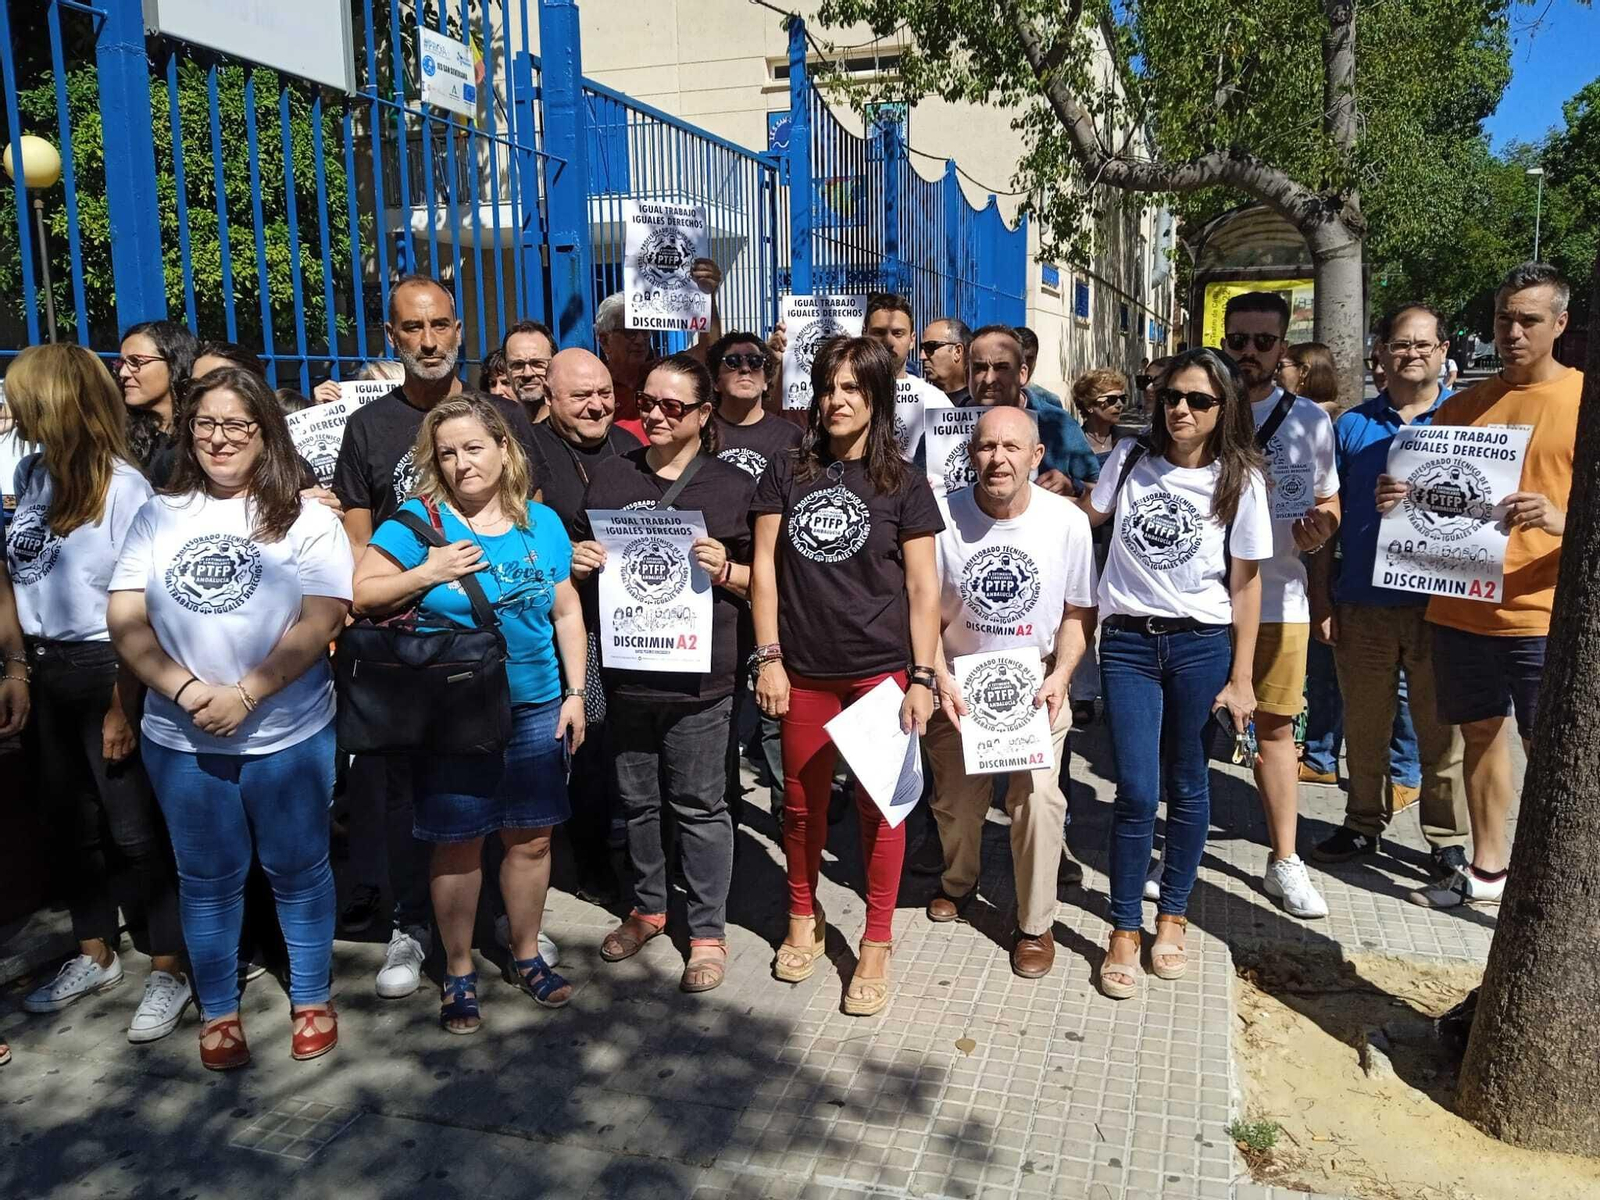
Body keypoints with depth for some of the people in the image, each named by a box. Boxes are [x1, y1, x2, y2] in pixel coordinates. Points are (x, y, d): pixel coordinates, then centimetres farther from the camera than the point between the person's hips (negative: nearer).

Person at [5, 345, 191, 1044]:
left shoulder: (123, 487, -15)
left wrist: (122, 704, -17)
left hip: (103, 668, -7)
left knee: (136, 828, 2)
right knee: (71, 821, 18)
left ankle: (170, 971, 17)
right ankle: (95, 956, 36)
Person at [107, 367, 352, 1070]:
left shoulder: (306, 521, -3)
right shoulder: (159, 518, 5)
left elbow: (321, 622, -12)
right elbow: (125, 621, -1)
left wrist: (244, 695, -19)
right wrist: (189, 691, -15)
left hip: (288, 737, -2)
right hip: (180, 740, 2)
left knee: (297, 871, 10)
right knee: (207, 877, 14)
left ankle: (311, 1000, 29)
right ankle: (218, 1011, 31)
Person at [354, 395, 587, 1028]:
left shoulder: (542, 522, 4)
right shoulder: (418, 520, -5)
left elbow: (567, 613, 9)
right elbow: (360, 595, -6)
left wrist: (575, 692, 4)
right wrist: (427, 574, -17)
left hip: (535, 709, 3)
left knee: (531, 838, 11)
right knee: (459, 846, 7)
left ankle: (526, 954, 32)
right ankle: (459, 972, 26)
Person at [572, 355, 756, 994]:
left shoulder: (734, 485, 0)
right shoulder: (611, 475, 9)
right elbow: (580, 549, 19)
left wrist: (726, 570, -17)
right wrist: (576, 560, -4)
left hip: (698, 676, -3)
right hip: (625, 669, 4)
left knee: (699, 806, 6)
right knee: (636, 798, 17)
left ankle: (708, 930, 20)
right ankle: (647, 906, 37)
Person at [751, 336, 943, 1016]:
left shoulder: (903, 484, 1)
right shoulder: (786, 474, 6)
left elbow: (923, 587, 0)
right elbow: (765, 567, 4)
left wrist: (922, 678, -6)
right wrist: (768, 657, -3)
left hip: (881, 669, -2)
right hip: (804, 670, 2)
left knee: (878, 805, 4)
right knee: (802, 800, 13)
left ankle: (876, 945, 19)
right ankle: (804, 917, 35)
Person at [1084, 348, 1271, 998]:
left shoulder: (1240, 481, 1)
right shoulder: (1129, 459, 4)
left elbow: (1245, 584, 2)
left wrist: (1241, 677, 0)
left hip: (1201, 645, 0)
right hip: (1128, 643, 0)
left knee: (1187, 787, 8)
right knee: (1136, 792, -5)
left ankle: (1173, 914, 28)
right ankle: (1124, 930, 10)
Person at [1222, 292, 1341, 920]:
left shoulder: (1311, 420, 6)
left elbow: (1329, 501, 14)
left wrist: (1319, 530, -6)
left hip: (1279, 598, 2)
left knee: (1276, 727, 10)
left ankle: (1284, 862, 21)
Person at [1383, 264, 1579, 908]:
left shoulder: (1580, 400, -2)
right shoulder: (1464, 405, 11)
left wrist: (1559, 520, -26)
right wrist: (1396, 500, -5)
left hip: (1542, 612, -4)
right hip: (1459, 607, 5)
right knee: (1480, 736, 14)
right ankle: (1488, 868, 28)